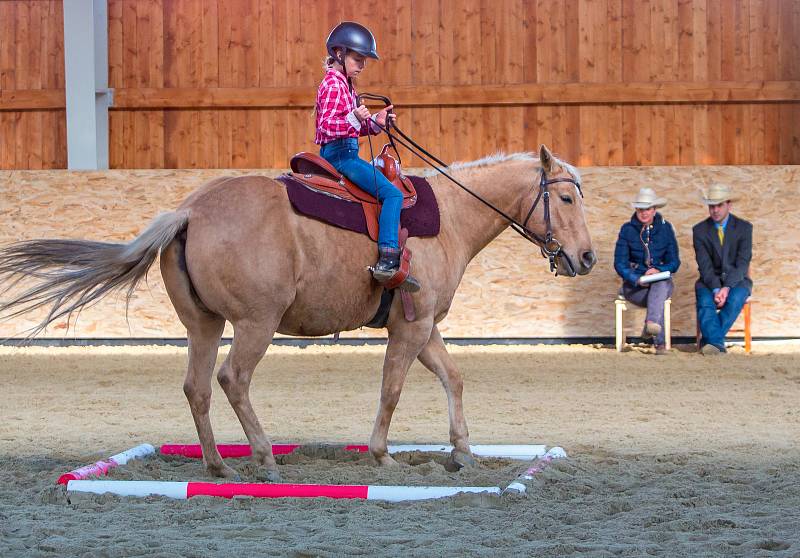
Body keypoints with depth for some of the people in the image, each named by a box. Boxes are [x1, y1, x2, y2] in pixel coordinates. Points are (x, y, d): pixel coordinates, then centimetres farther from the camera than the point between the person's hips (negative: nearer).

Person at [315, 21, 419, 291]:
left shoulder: (345, 84, 20)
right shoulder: (333, 84, -13)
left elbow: (356, 126, 22)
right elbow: (327, 125, -24)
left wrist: (375, 122, 5)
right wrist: (354, 119, -39)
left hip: (343, 152, 11)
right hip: (340, 153, -11)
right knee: (392, 193, -21)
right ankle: (388, 260, -31)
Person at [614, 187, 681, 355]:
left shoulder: (665, 228, 6)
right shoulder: (627, 229, 2)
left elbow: (674, 262, 4)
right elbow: (620, 263, -2)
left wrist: (659, 270, -19)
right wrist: (636, 279, -21)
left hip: (661, 280, 0)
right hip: (634, 284, 0)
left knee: (660, 283, -39)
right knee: (658, 298, -34)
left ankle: (652, 324, -60)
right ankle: (659, 343, -36)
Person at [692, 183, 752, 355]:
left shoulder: (744, 228, -1)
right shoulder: (699, 230, 1)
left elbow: (742, 263, -9)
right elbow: (705, 265, -6)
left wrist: (727, 287, -24)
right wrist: (716, 289, -23)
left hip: (736, 280, -1)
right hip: (710, 281, 1)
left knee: (735, 299, -34)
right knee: (705, 301, -33)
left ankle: (709, 341, -34)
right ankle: (717, 343, -47)